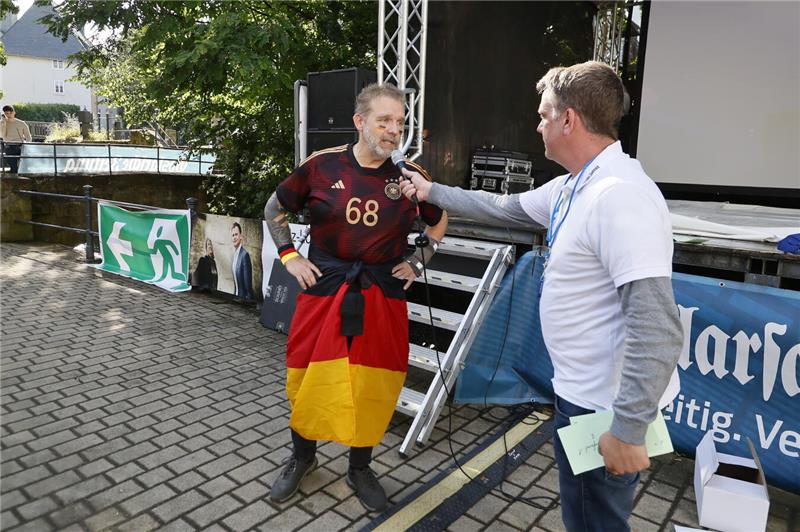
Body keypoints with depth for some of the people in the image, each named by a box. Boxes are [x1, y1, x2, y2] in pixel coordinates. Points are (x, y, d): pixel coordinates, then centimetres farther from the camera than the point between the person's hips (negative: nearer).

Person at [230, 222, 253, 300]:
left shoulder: (245, 255, -19)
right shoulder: (234, 254, 7)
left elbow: (248, 282, -18)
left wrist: (249, 298, -17)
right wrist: (235, 293, 14)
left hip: (244, 296, -8)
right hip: (236, 295, 8)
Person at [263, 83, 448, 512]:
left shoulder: (409, 176, -2)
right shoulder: (322, 166, -5)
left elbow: (440, 222, 16)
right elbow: (274, 209, 9)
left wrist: (417, 262, 7)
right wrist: (289, 257, 2)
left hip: (383, 296, 1)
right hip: (322, 290, 0)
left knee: (373, 385, 9)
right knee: (309, 378, 10)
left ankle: (360, 468, 34)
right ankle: (301, 456, 38)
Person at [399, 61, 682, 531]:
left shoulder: (619, 194, -26)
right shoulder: (572, 187, 6)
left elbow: (657, 329, -30)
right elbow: (505, 208, 21)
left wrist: (628, 429, -26)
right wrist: (432, 191, 25)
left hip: (604, 407, -9)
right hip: (579, 393, 10)